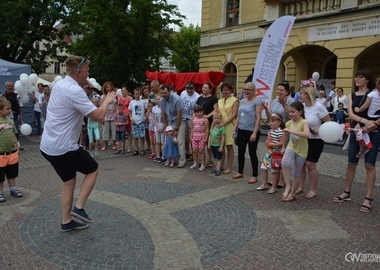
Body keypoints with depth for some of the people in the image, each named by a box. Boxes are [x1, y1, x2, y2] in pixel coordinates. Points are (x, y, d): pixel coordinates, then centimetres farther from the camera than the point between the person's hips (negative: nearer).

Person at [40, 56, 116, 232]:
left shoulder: (59, 85, 9)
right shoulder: (75, 91, -20)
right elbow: (99, 116, -21)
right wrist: (107, 101, -3)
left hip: (48, 145, 9)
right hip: (64, 148, -9)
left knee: (69, 181, 18)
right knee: (93, 170, 12)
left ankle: (66, 222, 24)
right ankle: (79, 208, 7)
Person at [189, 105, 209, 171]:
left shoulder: (205, 119, -8)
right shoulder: (194, 119, 8)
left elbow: (207, 129, -9)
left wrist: (206, 138, -13)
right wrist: (191, 136, 12)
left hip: (202, 137, -5)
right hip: (195, 137, 5)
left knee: (201, 151, -2)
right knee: (194, 150, 9)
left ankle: (203, 165, 9)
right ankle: (195, 163, 25)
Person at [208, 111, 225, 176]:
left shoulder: (222, 127, -15)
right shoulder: (212, 126, 6)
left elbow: (223, 137, -15)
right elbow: (210, 135, 12)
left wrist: (221, 146, -16)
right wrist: (209, 143, 8)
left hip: (218, 145, -6)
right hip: (212, 145, 7)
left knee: (219, 158, 1)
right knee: (215, 157, 17)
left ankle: (218, 169, 5)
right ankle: (215, 168, 27)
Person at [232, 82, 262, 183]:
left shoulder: (257, 102, -9)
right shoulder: (242, 101, 11)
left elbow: (258, 118, -14)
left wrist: (254, 133, -20)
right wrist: (235, 129, 14)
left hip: (252, 131, -6)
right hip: (241, 130, 7)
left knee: (252, 153, 1)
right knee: (240, 152, 12)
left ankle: (255, 176, 13)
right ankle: (240, 172, 28)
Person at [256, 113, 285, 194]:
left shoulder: (280, 132, -17)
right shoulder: (270, 131, 9)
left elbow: (282, 143, -22)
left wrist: (272, 144, -23)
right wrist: (267, 142, 0)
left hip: (276, 154, -8)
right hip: (268, 153, 9)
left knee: (275, 171, 5)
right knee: (263, 168, 11)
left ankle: (274, 187, 18)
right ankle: (265, 184, 26)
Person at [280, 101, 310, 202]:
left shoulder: (304, 122, -19)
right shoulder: (288, 123, -4)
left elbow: (307, 134, -39)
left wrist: (292, 131, -41)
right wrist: (283, 147, 20)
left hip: (301, 150, -3)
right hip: (291, 147, 3)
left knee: (297, 173, 7)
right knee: (285, 163, -28)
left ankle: (292, 194, 23)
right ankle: (287, 186, -15)